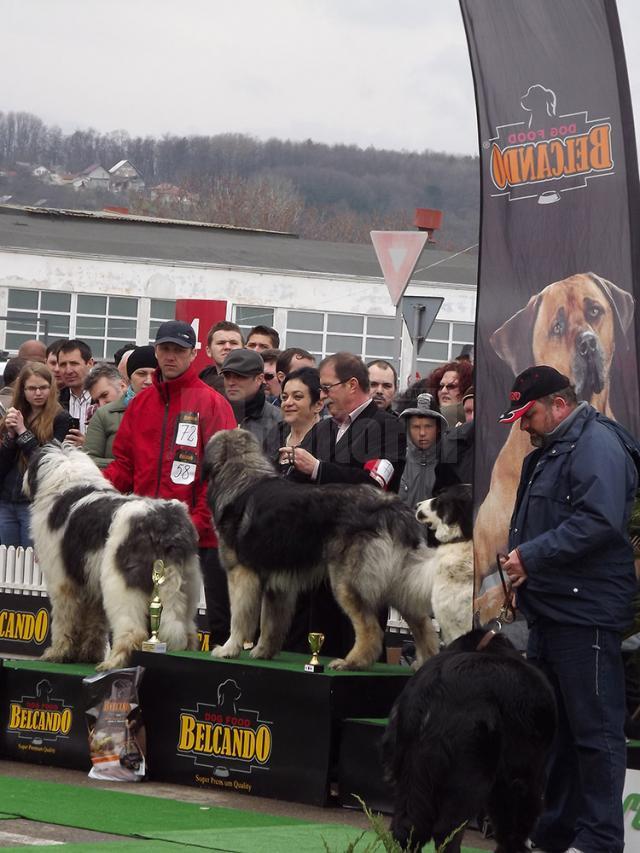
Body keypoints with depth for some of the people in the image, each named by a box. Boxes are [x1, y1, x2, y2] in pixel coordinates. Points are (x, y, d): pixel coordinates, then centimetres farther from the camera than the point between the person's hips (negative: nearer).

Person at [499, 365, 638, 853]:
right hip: (550, 610, 11)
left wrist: (532, 555, -21)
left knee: (595, 730, -6)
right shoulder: (550, 451, 20)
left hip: (586, 612, -11)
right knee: (552, 726, 15)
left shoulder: (597, 445, -12)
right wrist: (519, 562, 8)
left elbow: (599, 520, -25)